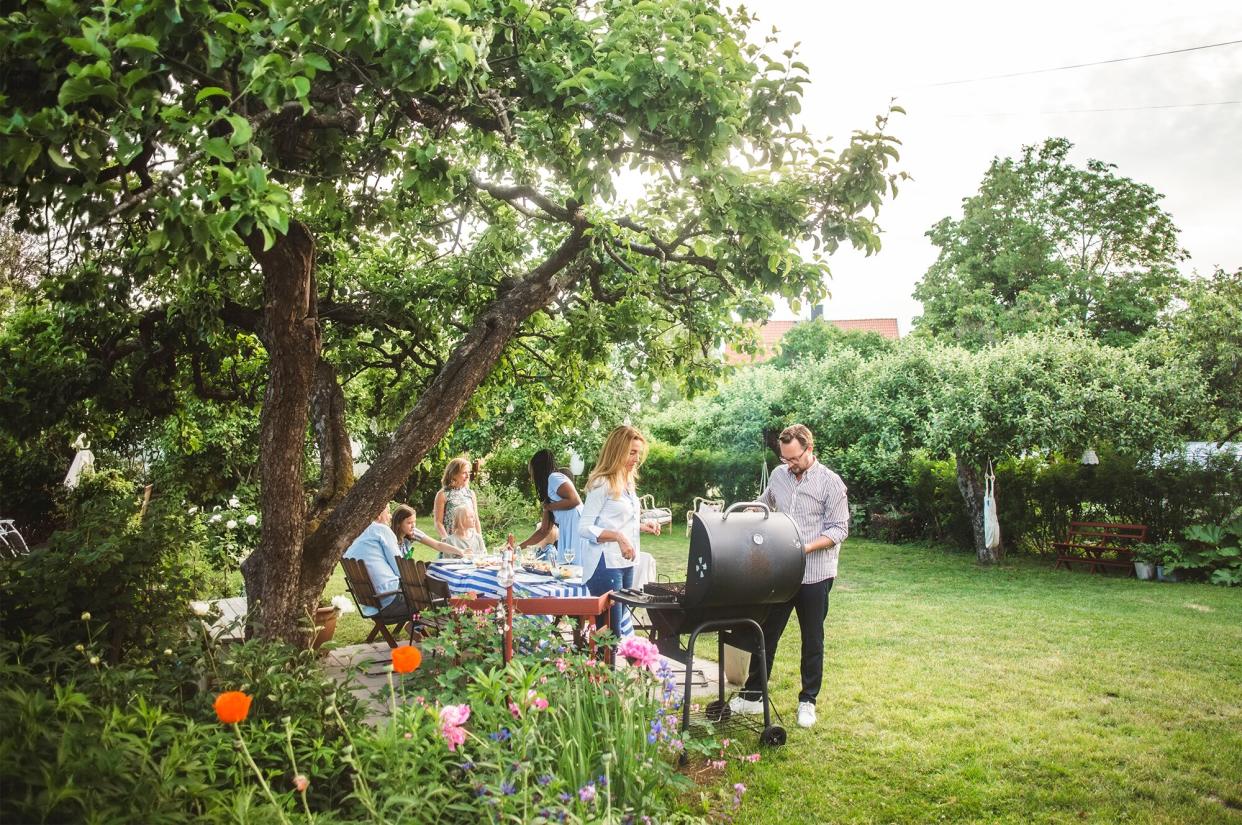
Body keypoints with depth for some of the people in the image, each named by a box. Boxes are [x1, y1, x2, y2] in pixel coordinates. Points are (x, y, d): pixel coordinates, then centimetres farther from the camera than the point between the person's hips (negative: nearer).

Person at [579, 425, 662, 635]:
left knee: (622, 626, 13)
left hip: (626, 564, 9)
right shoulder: (602, 484, -12)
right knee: (610, 632, -5)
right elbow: (584, 528, -15)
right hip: (606, 565, -9)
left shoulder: (628, 482, 14)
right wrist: (618, 537, -24)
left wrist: (640, 527, 6)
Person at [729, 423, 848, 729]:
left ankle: (807, 701, 24)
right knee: (766, 634, 10)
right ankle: (752, 696, 21)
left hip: (814, 574, -4)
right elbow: (762, 507, 23)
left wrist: (806, 548, -22)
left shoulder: (830, 482, -10)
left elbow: (839, 529, -11)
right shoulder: (778, 475, 5)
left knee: (812, 641, 10)